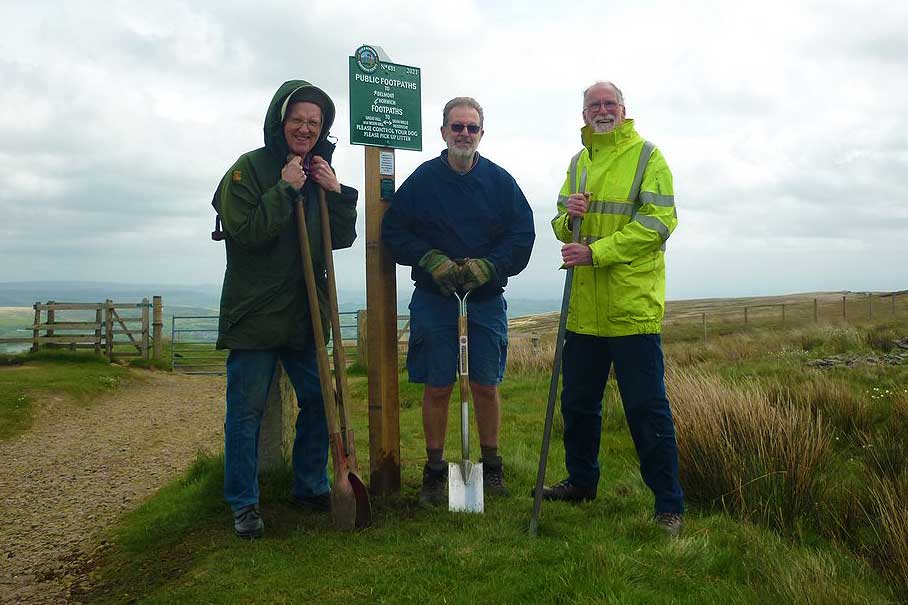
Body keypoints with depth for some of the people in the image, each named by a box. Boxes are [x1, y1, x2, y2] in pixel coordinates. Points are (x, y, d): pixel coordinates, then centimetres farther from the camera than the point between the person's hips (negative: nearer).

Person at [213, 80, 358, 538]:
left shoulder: (320, 172, 12)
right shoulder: (249, 168, -6)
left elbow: (342, 239, 8)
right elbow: (244, 231, -16)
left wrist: (336, 192, -6)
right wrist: (285, 189, -18)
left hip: (305, 312, 6)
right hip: (254, 311, -6)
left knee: (319, 400, 11)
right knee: (246, 408, 0)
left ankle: (311, 488, 28)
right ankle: (243, 504, 14)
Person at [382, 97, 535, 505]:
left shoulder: (499, 180, 4)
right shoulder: (422, 179, 2)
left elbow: (522, 235, 2)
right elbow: (394, 231, 2)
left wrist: (487, 266, -12)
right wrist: (432, 261, -12)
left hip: (487, 298, 1)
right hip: (434, 299, -1)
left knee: (486, 385, 7)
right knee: (437, 387, 4)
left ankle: (491, 464, 23)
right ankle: (434, 469, 17)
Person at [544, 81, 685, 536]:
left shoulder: (647, 156, -2)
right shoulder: (579, 163, 17)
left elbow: (658, 222, -12)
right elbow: (561, 227, 18)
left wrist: (596, 252, -19)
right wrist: (569, 216, -7)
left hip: (633, 307, -6)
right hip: (584, 308, 6)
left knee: (646, 407, -2)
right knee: (578, 401, 16)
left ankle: (669, 504, 10)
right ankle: (581, 481, 34)